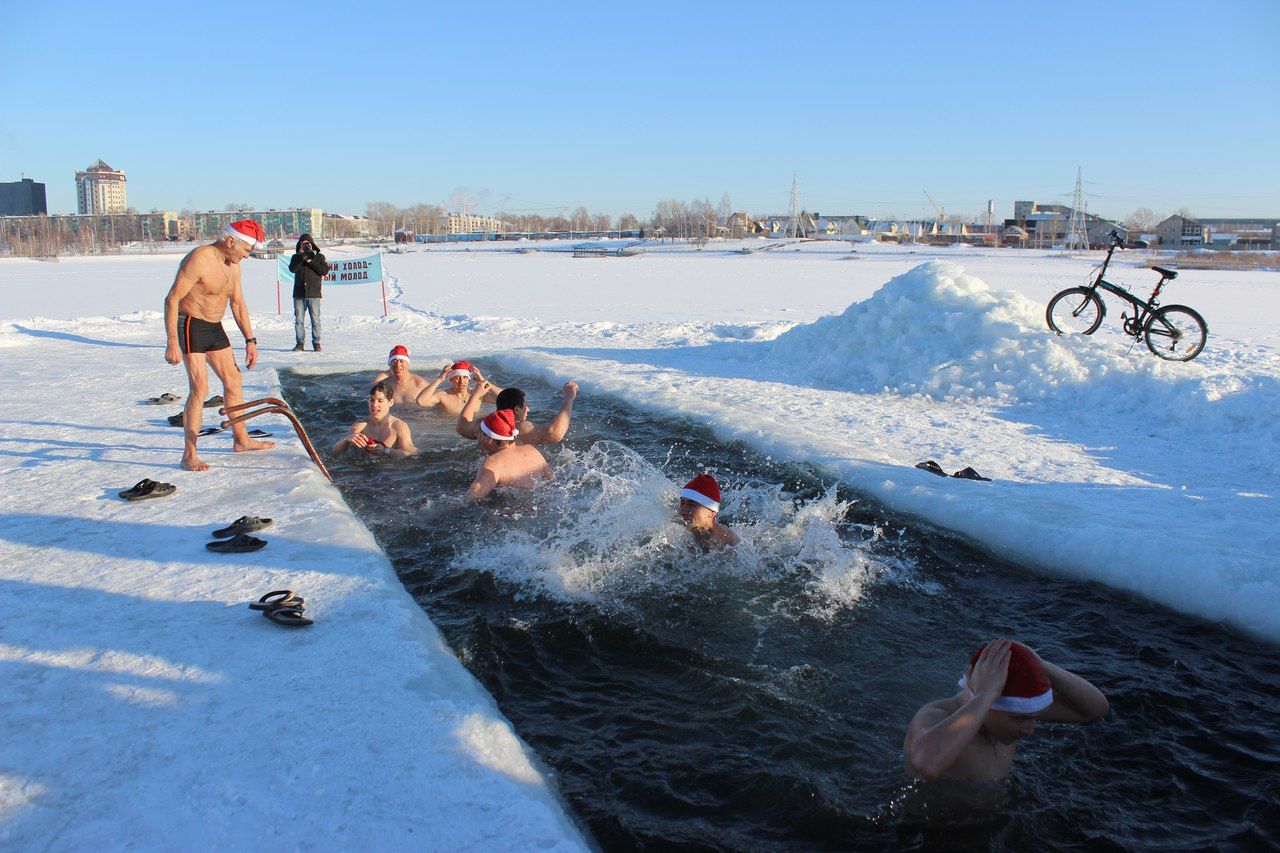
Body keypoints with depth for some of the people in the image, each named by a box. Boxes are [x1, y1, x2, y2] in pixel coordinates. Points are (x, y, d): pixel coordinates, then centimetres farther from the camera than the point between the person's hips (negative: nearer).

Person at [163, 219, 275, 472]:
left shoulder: (233, 265, 6)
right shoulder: (199, 259, -21)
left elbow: (238, 304, 16)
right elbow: (172, 299, -22)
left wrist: (250, 340, 13)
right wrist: (172, 343, -27)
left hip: (215, 328, 9)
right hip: (190, 325, -9)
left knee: (234, 382, 12)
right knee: (200, 387, -15)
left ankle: (242, 440, 26)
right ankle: (189, 455, -10)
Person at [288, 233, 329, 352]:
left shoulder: (318, 257, 10)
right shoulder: (296, 257, 14)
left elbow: (325, 271, -5)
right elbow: (292, 269, -5)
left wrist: (310, 262, -10)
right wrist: (301, 256, -12)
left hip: (314, 294, -2)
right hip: (299, 294, 2)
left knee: (315, 320, -3)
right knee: (298, 319, 1)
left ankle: (316, 343, 3)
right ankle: (300, 342, 7)